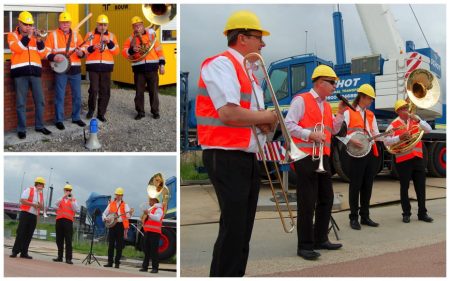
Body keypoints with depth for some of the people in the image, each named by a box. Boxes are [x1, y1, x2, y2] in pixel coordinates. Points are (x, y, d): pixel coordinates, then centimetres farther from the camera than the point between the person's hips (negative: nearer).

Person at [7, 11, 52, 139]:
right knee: (21, 102, -2)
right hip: (20, 72, -3)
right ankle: (21, 129, 4)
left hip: (35, 71, 3)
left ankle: (39, 125, 17)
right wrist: (27, 36, -17)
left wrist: (39, 41, -5)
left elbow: (43, 54, 10)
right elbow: (17, 49, -12)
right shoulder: (12, 35, 8)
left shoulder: (35, 35, 17)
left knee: (40, 100, 5)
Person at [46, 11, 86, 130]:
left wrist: (80, 53, -16)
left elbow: (83, 51, 7)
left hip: (75, 68, 3)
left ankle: (76, 117, 21)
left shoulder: (76, 34, 9)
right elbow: (46, 52, -1)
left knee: (77, 95, 7)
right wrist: (54, 58, -19)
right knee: (60, 96, 0)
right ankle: (59, 120, 8)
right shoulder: (53, 35, 2)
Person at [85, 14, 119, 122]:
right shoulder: (90, 35, 4)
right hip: (93, 66, -2)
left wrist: (109, 42, -13)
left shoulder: (112, 36, 9)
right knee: (93, 89, -10)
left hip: (106, 66, 2)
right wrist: (92, 47, -19)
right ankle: (91, 110, 11)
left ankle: (101, 113, 12)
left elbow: (116, 52, 1)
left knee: (105, 91, 2)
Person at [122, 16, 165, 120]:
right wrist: (132, 50, -21)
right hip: (139, 69, 1)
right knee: (139, 92, 5)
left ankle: (155, 111, 16)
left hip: (152, 68, -1)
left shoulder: (151, 35, 5)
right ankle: (140, 112, 16)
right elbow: (124, 52, -1)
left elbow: (159, 50, 6)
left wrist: (162, 64, 1)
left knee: (154, 91, 5)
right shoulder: (131, 39, 6)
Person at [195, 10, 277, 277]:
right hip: (227, 157, -10)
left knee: (244, 228, 15)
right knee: (233, 228, -8)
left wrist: (263, 123, -4)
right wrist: (269, 117, -10)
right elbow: (229, 114, -25)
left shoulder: (247, 71, 18)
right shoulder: (221, 64, -12)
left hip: (249, 157, 10)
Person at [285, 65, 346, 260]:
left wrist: (340, 113, 7)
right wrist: (309, 135, -21)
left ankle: (320, 239, 23)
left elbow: (333, 131, 20)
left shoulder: (326, 105, 17)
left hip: (323, 157, 9)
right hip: (306, 156, -8)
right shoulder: (301, 100, -6)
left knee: (326, 199, 12)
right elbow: (288, 125, -14)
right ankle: (305, 246, 1)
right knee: (307, 202, -6)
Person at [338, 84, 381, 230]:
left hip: (371, 152, 7)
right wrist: (351, 140, -23)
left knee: (367, 185, 9)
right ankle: (354, 218, 5)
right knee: (355, 185, -2)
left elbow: (376, 134, 15)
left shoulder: (371, 115, 19)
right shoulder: (348, 112, -2)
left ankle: (365, 216, 17)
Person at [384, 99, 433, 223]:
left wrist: (417, 120, -13)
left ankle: (422, 213, 15)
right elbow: (386, 141, -10)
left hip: (418, 157, 3)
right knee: (404, 187, 4)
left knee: (421, 186, 7)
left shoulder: (415, 119, 9)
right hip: (403, 160, -3)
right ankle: (406, 213, 14)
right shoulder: (394, 124, -2)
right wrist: (400, 138, -23)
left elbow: (428, 130, -2)